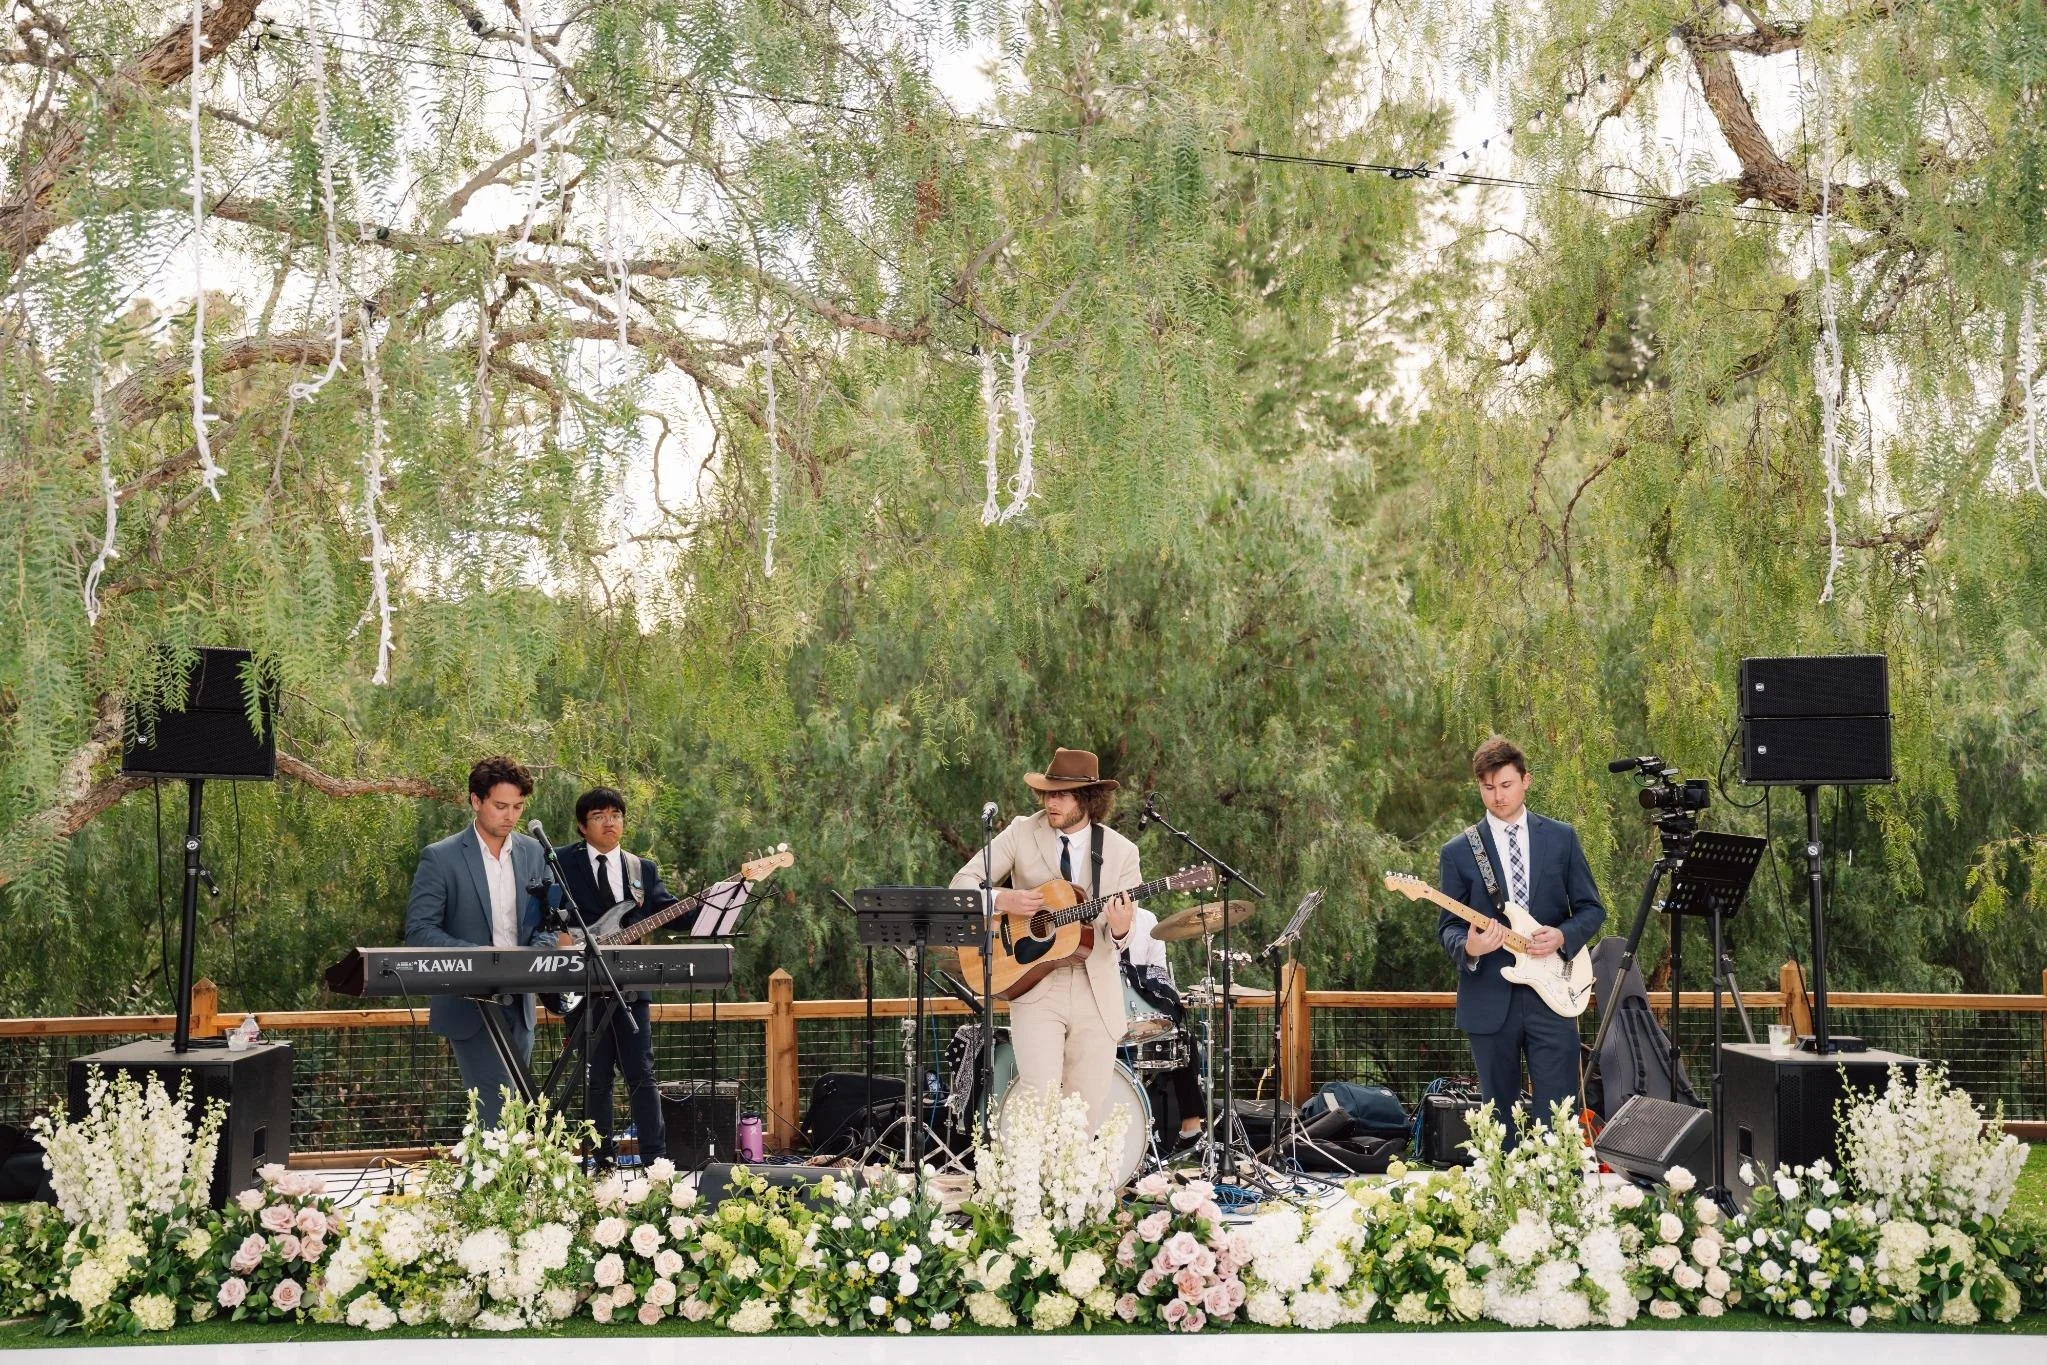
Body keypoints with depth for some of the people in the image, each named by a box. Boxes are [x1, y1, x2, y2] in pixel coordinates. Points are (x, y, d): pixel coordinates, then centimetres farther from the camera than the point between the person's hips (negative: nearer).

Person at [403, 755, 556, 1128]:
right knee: (500, 1114, -13)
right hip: (470, 1008, -5)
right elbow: (419, 932, -10)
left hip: (518, 1004, 5)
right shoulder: (441, 858, -7)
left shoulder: (533, 853, 8)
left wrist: (534, 953, -10)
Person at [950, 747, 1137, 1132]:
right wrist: (1003, 900, -18)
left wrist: (1119, 930, -22)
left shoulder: (1121, 852, 3)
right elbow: (962, 882, 2)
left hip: (1096, 995, 2)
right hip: (1035, 987, -2)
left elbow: (1119, 940, 2)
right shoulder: (1022, 833, 0)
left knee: (1086, 1118, 5)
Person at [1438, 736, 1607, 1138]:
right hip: (1490, 1000, 0)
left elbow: (1591, 908, 9)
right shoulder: (1459, 851, 4)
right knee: (1499, 1117, 8)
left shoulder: (1561, 837, 7)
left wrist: (1562, 936, -11)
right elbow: (1448, 926, 4)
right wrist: (1468, 947, -19)